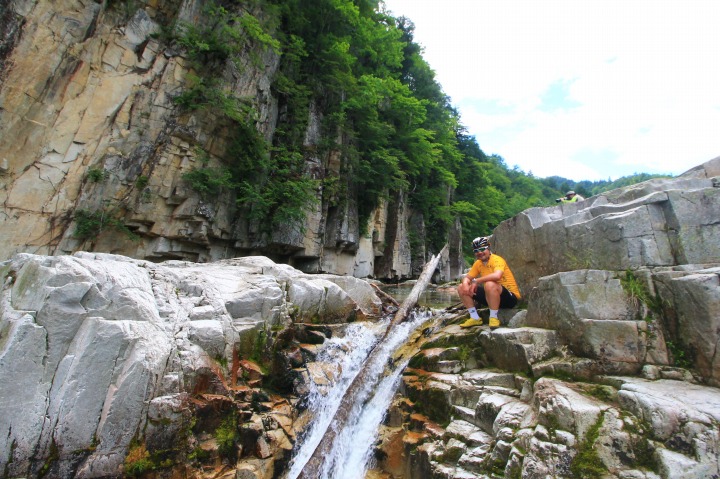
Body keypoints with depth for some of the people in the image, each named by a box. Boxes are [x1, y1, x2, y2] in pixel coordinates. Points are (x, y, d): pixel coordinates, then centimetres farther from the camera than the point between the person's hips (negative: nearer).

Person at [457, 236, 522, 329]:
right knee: (461, 288, -1)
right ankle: (475, 318, 3)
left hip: (510, 297, -7)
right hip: (491, 296, 7)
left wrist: (476, 281, -28)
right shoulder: (478, 263, 3)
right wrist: (465, 285, -18)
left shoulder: (497, 260, -18)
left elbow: (497, 276, -39)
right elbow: (466, 278, 6)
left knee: (490, 284, -39)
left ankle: (494, 318, -21)